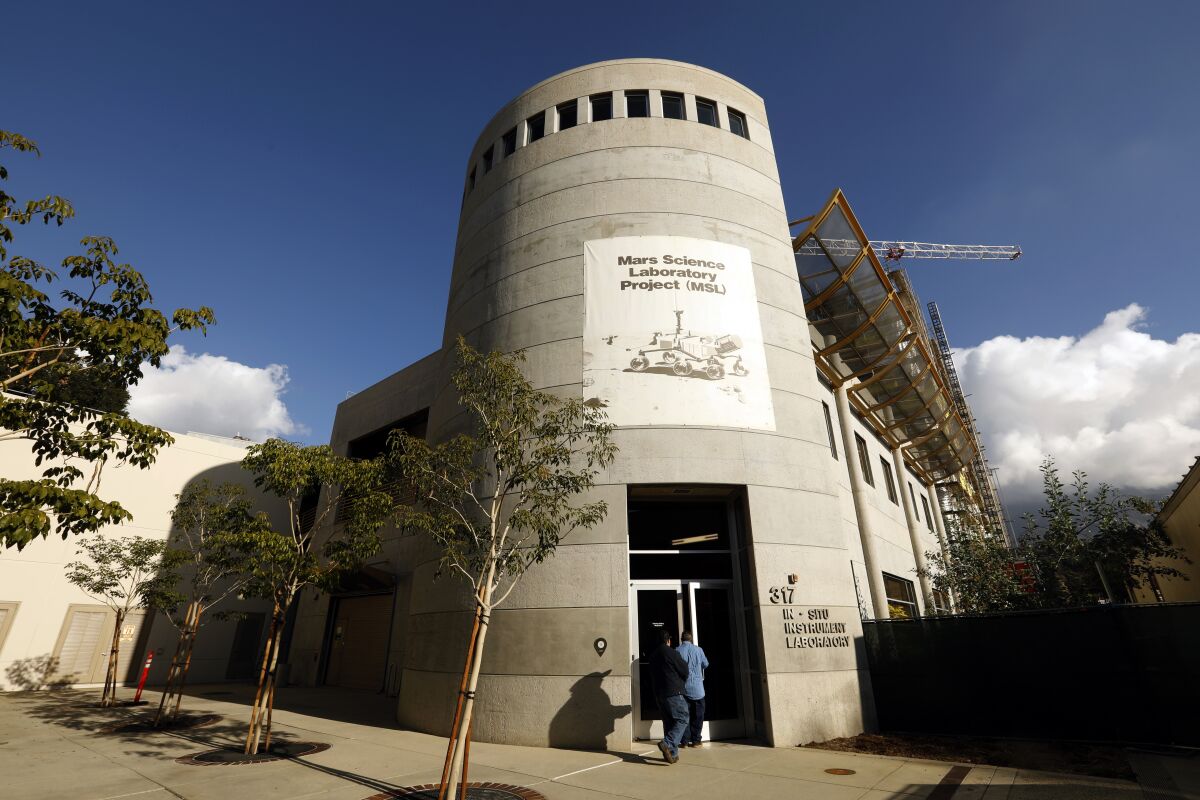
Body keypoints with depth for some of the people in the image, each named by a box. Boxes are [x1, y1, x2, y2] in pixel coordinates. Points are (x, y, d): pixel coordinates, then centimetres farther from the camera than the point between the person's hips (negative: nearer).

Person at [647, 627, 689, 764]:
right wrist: (680, 680, 18)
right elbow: (685, 671, -2)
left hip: (659, 694, 7)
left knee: (668, 722, 13)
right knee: (682, 719, -3)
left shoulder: (652, 655, 13)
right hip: (673, 693, -7)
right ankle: (668, 744, -19)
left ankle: (672, 754, 10)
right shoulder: (670, 652, -9)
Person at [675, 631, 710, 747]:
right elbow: (706, 664, 9)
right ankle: (695, 740, 12)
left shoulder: (677, 651, -7)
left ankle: (685, 741, 8)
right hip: (697, 687, 0)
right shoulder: (698, 650, -5)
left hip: (683, 688, 0)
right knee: (697, 715, 12)